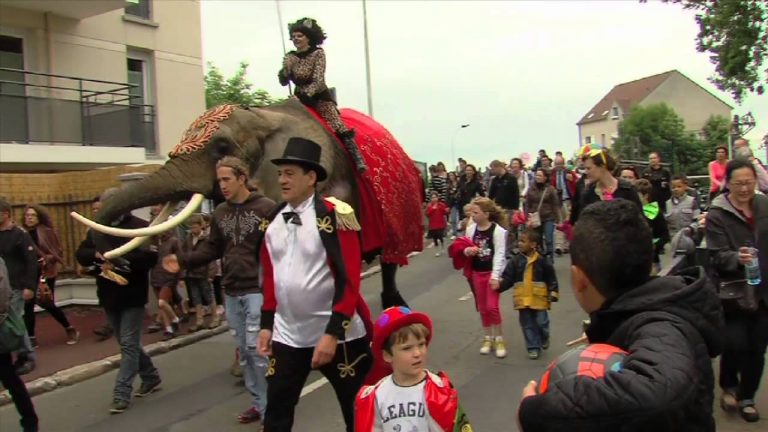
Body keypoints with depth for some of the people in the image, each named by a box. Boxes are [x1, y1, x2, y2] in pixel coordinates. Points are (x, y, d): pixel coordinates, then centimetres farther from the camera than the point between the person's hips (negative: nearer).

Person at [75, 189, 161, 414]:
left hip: (132, 296, -7)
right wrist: (96, 254, -14)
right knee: (128, 343, 16)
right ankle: (151, 376, 33)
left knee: (129, 344, -5)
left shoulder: (140, 227, -10)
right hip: (109, 296, 7)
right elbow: (81, 254, 8)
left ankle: (121, 393, -1)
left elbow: (151, 255, -21)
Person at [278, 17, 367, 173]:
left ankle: (359, 161, -26)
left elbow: (317, 81, -16)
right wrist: (285, 69, -19)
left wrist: (303, 96, -28)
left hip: (320, 98, -5)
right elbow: (284, 82, 1)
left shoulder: (318, 54, -8)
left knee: (339, 128, -21)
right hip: (300, 98, 6)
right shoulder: (290, 58, 4)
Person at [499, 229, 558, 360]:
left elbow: (551, 278, -1)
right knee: (527, 324, 7)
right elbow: (508, 278, 1)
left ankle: (544, 339, 37)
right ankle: (534, 347, 18)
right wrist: (499, 285, -12)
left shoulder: (542, 261, -7)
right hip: (523, 298, 2)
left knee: (541, 322, 6)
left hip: (539, 298, -2)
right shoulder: (515, 260, 0)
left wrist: (553, 293, -4)